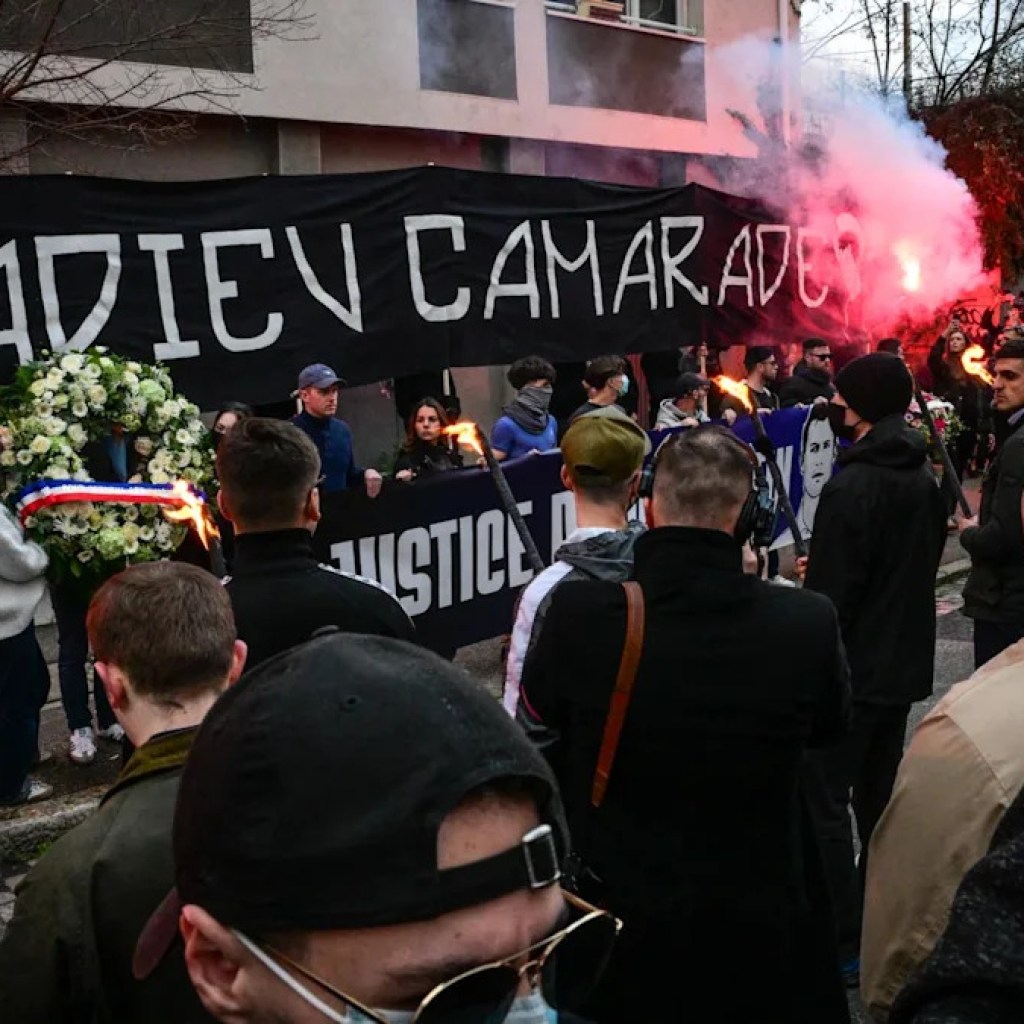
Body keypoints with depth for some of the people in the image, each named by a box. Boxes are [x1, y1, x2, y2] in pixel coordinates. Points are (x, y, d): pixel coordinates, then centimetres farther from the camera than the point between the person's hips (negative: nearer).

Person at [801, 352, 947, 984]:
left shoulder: (852, 487, -21)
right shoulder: (925, 478, 7)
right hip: (904, 663, 9)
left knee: (826, 804, 1)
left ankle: (842, 945, 7)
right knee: (880, 799, 18)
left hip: (851, 668, -9)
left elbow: (831, 595, -21)